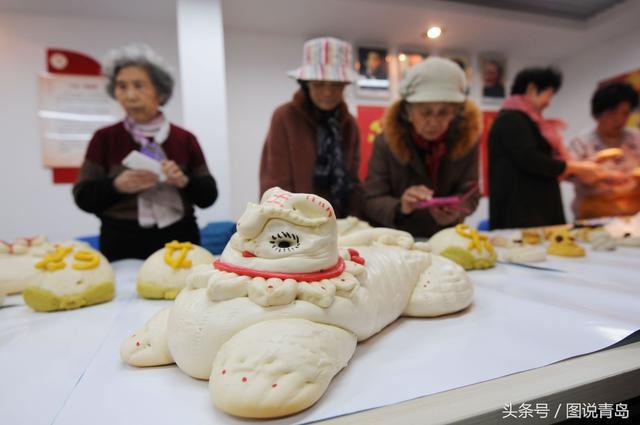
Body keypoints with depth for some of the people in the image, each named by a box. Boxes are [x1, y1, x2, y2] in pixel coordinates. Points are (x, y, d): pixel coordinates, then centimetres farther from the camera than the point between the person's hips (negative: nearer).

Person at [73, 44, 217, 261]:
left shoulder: (184, 138, 2)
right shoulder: (104, 138, 2)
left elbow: (208, 195, 1)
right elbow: (83, 197, 1)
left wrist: (184, 181, -17)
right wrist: (117, 186, -16)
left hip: (179, 243, 1)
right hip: (122, 247, 0)